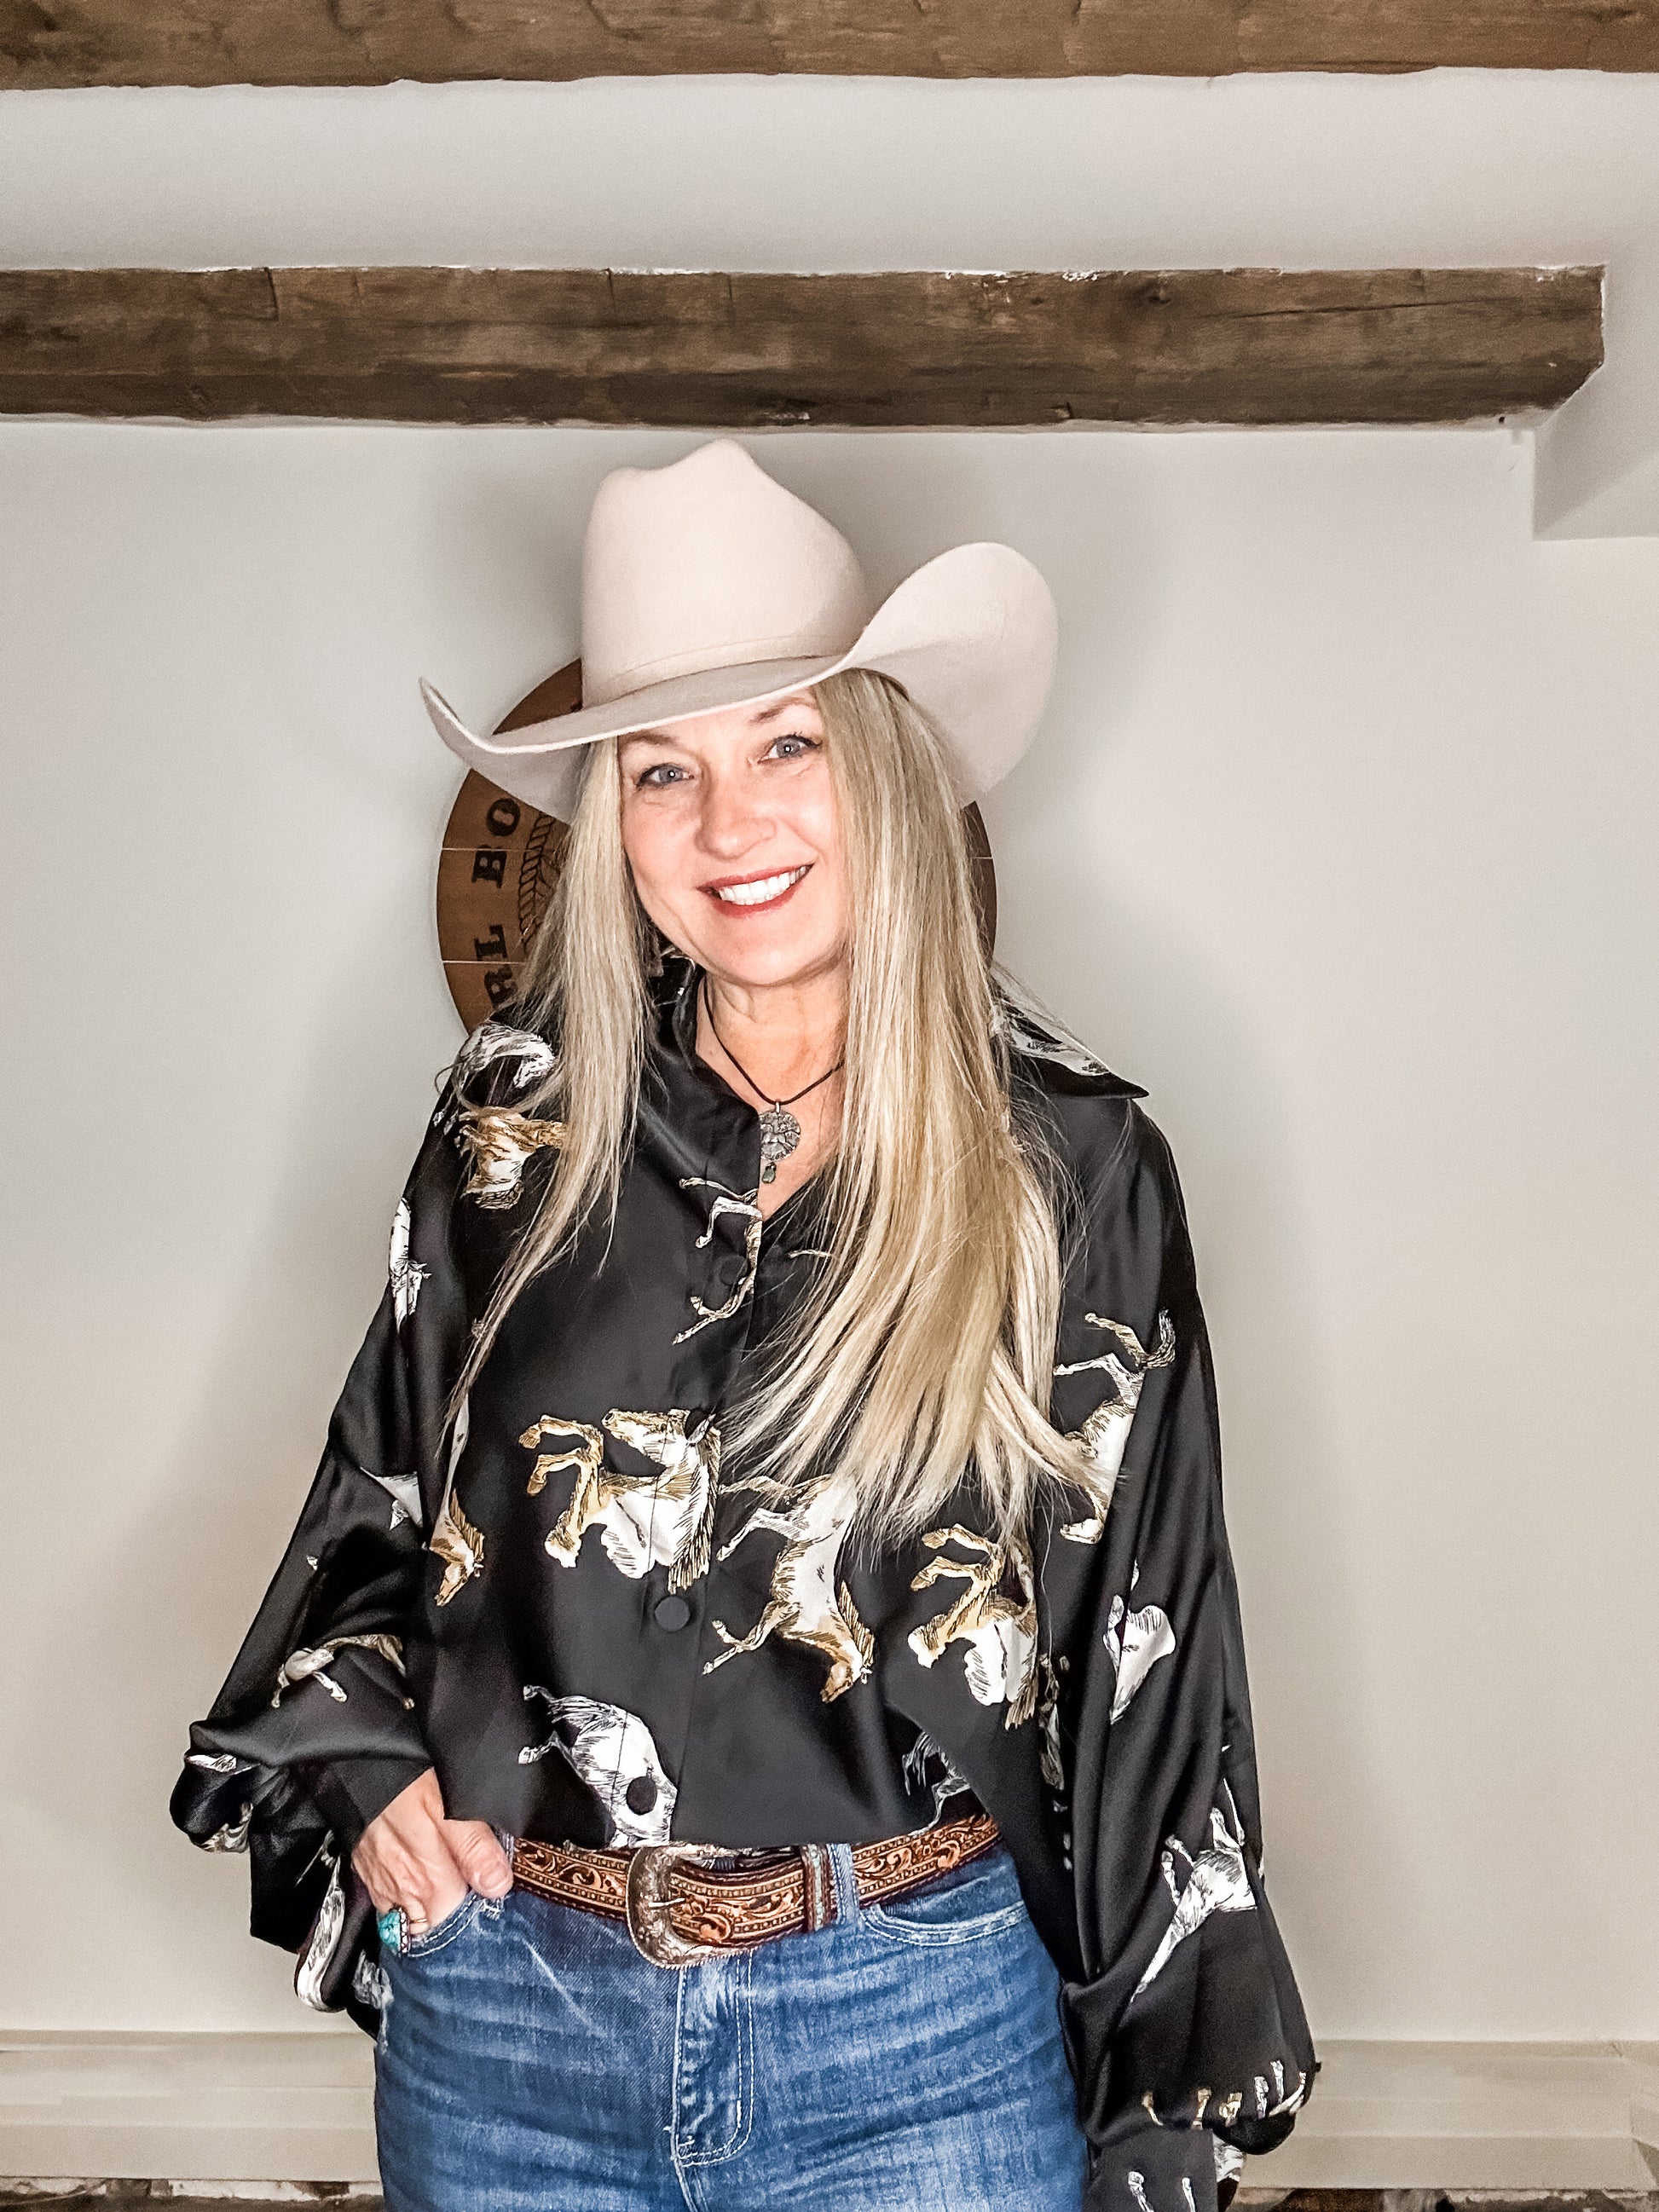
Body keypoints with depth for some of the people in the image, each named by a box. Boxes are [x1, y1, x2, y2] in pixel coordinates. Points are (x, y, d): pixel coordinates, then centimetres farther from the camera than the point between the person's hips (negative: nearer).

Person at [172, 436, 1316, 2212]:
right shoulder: (518, 1120, -2)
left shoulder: (1067, 1164, -8)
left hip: (916, 2035, -2)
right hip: (503, 2015, 3)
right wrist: (364, 1763, -3)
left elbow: (1146, 1652, -2)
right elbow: (382, 1495, 12)